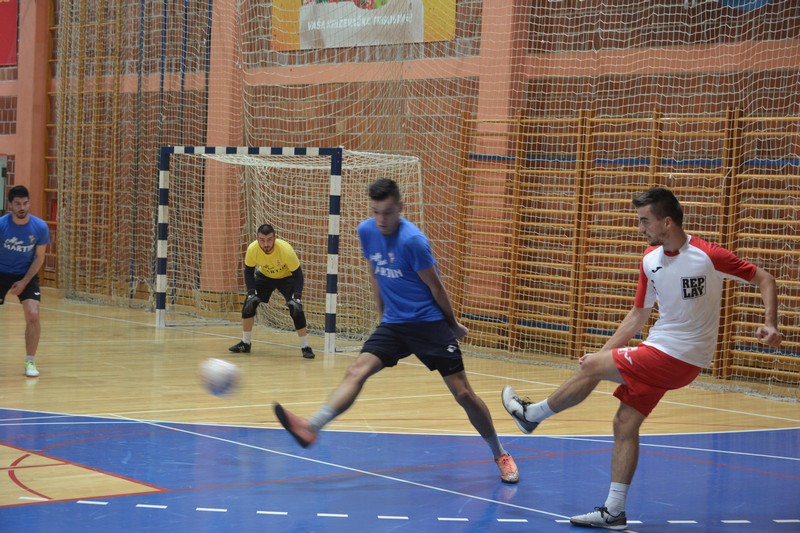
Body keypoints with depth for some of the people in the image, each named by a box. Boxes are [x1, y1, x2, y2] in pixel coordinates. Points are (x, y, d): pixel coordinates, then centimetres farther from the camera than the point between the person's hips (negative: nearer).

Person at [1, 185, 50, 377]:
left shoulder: (40, 227, -17)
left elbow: (39, 257, -6)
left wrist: (24, 282, -13)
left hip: (27, 274, 1)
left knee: (33, 315, -14)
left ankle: (30, 362, 0)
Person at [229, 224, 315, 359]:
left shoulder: (286, 250, -37)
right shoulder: (252, 249, -29)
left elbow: (298, 274, -27)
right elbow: (248, 272, -13)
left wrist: (297, 298, -37)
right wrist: (251, 293, -24)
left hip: (286, 278, -3)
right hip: (264, 276, 3)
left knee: (296, 309, -20)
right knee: (248, 305, -7)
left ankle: (305, 347, -8)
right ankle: (245, 343, 13)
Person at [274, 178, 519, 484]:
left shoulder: (413, 240, -20)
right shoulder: (366, 231, 0)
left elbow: (435, 287, -8)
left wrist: (453, 325, 3)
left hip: (429, 324, -5)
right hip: (393, 324, 5)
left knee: (463, 394, -4)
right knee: (357, 371, -17)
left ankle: (500, 455, 14)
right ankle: (310, 428, -33)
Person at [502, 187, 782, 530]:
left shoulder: (708, 255, -15)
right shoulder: (650, 259, 5)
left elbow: (764, 279, -5)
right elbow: (638, 314, 14)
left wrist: (770, 325, -18)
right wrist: (604, 352, 9)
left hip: (676, 357, -7)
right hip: (658, 350, 7)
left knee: (591, 368, -6)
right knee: (625, 424, 5)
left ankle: (532, 414, 17)